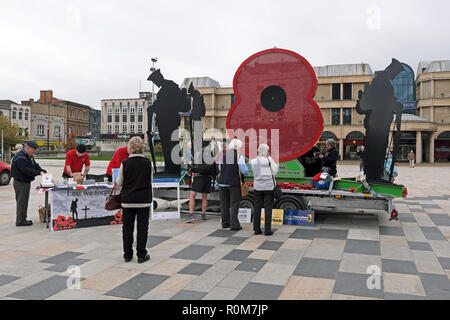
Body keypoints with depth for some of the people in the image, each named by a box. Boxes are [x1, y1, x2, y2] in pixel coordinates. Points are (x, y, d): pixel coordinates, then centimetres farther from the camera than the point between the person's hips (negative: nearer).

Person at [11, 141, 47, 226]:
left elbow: (35, 165, 12)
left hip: (26, 182, 10)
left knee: (23, 201, 15)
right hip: (20, 183, -10)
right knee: (21, 201, -5)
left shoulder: (29, 156, 13)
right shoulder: (20, 157, -20)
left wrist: (43, 171, -4)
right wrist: (39, 172, -24)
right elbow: (26, 170, -27)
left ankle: (22, 219, 24)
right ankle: (20, 221, 2)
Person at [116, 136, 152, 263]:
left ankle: (127, 254, 19)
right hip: (144, 199, 0)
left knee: (127, 227, 11)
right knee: (142, 227, 6)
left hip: (127, 199, 0)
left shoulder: (125, 163, -7)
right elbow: (150, 181, 5)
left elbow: (119, 182, 1)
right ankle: (141, 255, 10)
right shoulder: (147, 163, -5)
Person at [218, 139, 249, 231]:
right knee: (234, 205, 2)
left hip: (222, 183, 4)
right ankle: (234, 225, 3)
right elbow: (245, 171, -12)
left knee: (224, 204, 13)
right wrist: (245, 163, 6)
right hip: (234, 184, -4)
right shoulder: (239, 156, -10)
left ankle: (225, 223, 20)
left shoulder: (223, 155, 5)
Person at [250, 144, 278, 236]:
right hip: (269, 186, -4)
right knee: (268, 208, 2)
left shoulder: (253, 161, 1)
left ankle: (256, 229, 13)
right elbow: (275, 171, -5)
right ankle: (267, 230, 3)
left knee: (257, 208, 9)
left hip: (257, 186, 4)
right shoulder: (269, 160, -12)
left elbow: (254, 172, 6)